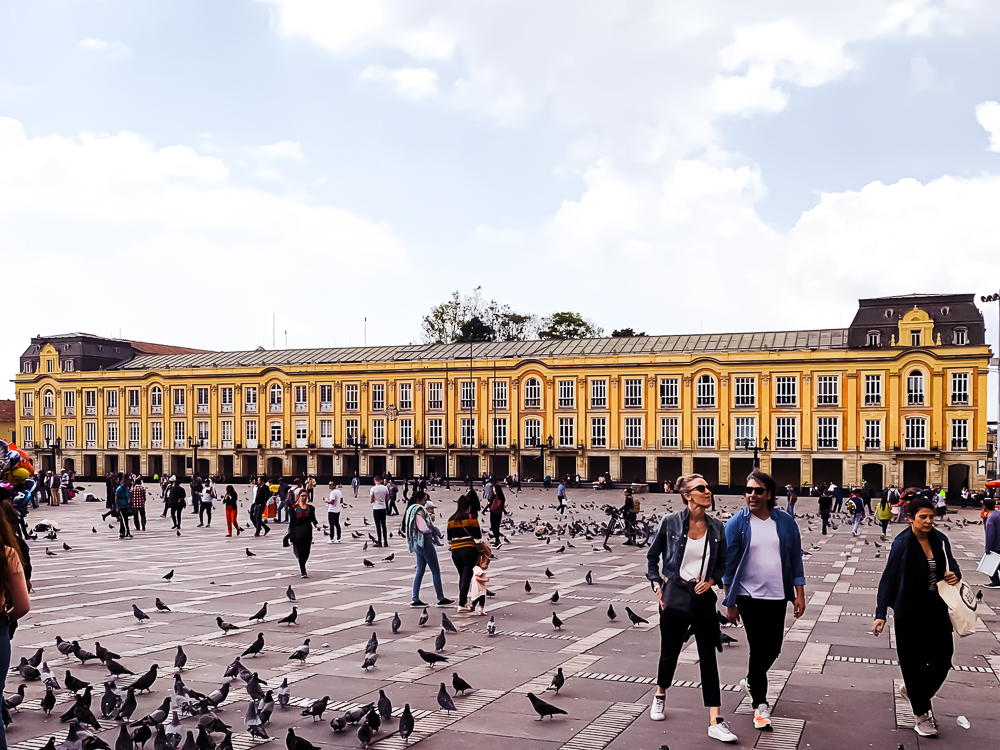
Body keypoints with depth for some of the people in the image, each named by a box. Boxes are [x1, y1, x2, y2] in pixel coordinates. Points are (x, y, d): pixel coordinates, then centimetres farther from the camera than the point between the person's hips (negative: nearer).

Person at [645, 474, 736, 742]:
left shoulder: (717, 527, 1)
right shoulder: (670, 523, -7)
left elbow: (721, 562, 13)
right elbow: (652, 556, 5)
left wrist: (712, 580, -4)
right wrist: (657, 584, -2)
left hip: (703, 597, 2)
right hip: (674, 594, -2)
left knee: (708, 657, -1)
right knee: (670, 651, 12)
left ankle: (715, 722, 0)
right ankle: (660, 695, 42)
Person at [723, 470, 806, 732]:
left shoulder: (785, 521, 1)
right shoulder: (736, 523, -6)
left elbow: (795, 558, 7)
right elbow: (729, 564, -2)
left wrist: (800, 594, 3)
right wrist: (730, 603, -2)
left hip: (778, 596, 3)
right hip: (749, 596, -3)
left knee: (773, 648, 11)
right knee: (759, 648, -3)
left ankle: (751, 681, 40)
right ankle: (760, 705, 12)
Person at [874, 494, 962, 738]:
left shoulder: (940, 540, 0)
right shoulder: (902, 543, -13)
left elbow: (952, 565, 16)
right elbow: (888, 579, -11)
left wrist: (955, 575, -9)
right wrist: (881, 614, -16)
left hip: (937, 609, 5)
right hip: (910, 613, -5)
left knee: (942, 660, 6)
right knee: (914, 662, 4)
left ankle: (912, 690, 34)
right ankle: (922, 715, 20)